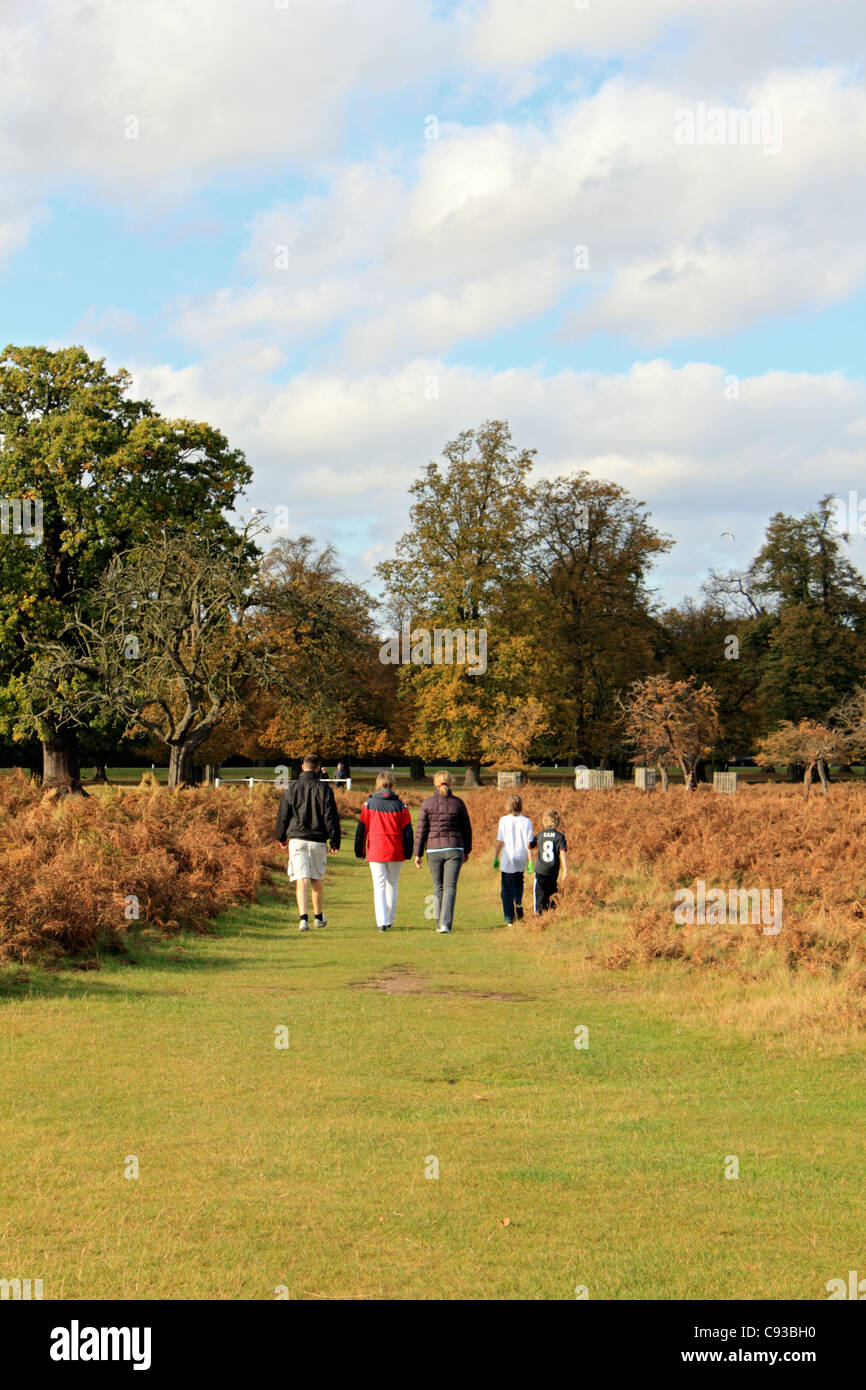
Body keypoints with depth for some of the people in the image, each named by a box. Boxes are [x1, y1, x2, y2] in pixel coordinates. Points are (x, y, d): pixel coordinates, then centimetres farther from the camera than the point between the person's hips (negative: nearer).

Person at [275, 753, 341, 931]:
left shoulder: (292, 788, 1)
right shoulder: (324, 789, -2)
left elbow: (282, 815, 7)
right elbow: (331, 817, -3)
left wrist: (282, 837, 20)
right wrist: (335, 843, 2)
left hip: (296, 839, 0)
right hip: (318, 841, 0)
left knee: (301, 881, -5)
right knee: (316, 880, 15)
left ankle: (304, 918, -19)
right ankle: (318, 917, 28)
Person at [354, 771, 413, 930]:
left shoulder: (369, 804, 0)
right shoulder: (400, 805, 2)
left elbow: (361, 828, 0)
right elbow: (407, 830, 3)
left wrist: (360, 851, 6)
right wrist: (407, 852, 10)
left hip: (375, 851, -1)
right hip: (395, 852, 1)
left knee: (379, 887, 0)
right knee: (392, 885, 15)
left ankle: (381, 922, -13)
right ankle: (389, 921, 20)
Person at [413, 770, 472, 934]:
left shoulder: (427, 803, -4)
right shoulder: (458, 803, 0)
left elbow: (421, 831, -4)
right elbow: (467, 829, 6)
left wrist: (417, 854, 2)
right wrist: (467, 850, 19)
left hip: (434, 850, 0)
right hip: (454, 849, 0)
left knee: (438, 887, 15)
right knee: (450, 887, -2)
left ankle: (439, 923, 21)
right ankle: (445, 924, -15)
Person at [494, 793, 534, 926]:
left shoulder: (504, 820, -7)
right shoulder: (526, 821, -4)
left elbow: (500, 841, -5)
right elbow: (529, 843, -5)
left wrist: (496, 858, 5)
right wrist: (530, 861, -1)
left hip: (508, 859, -2)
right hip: (521, 860, 2)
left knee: (507, 889, 4)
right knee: (518, 882, 28)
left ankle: (509, 919, 2)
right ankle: (519, 903, 6)